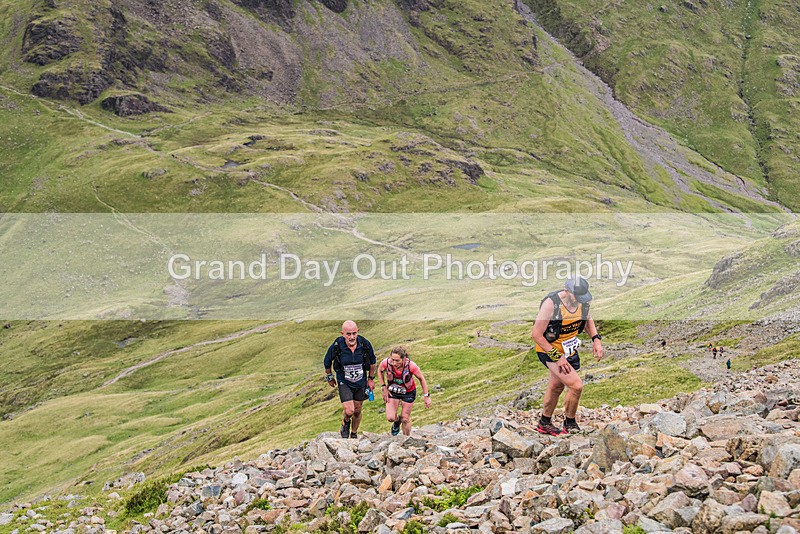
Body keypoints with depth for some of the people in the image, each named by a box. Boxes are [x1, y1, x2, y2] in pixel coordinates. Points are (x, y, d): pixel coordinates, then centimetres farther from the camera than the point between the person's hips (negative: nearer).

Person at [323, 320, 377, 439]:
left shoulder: (365, 344, -19)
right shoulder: (336, 347, -24)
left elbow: (372, 361, 2)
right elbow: (327, 362, -2)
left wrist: (371, 378, 8)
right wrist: (329, 377, 9)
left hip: (361, 382, 2)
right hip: (344, 382, -2)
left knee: (357, 411, 14)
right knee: (349, 411, -16)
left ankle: (354, 435, 39)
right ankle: (345, 423, 20)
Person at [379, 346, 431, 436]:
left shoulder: (411, 366, -35)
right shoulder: (386, 362, -30)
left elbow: (421, 379, -15)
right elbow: (380, 371, -4)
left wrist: (426, 396, -11)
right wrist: (383, 387, -7)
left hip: (408, 392, -1)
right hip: (393, 391, 1)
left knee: (405, 419, 8)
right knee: (390, 418, -8)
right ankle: (397, 421, 29)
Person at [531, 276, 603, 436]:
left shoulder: (582, 301, -9)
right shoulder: (551, 304, -29)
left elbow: (588, 319, 15)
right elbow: (536, 334, -25)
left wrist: (596, 339, -1)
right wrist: (556, 357, -24)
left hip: (570, 350, 7)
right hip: (550, 351, -7)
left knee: (556, 387, 21)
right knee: (576, 386, -15)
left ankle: (544, 424, 41)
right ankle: (570, 425, 7)